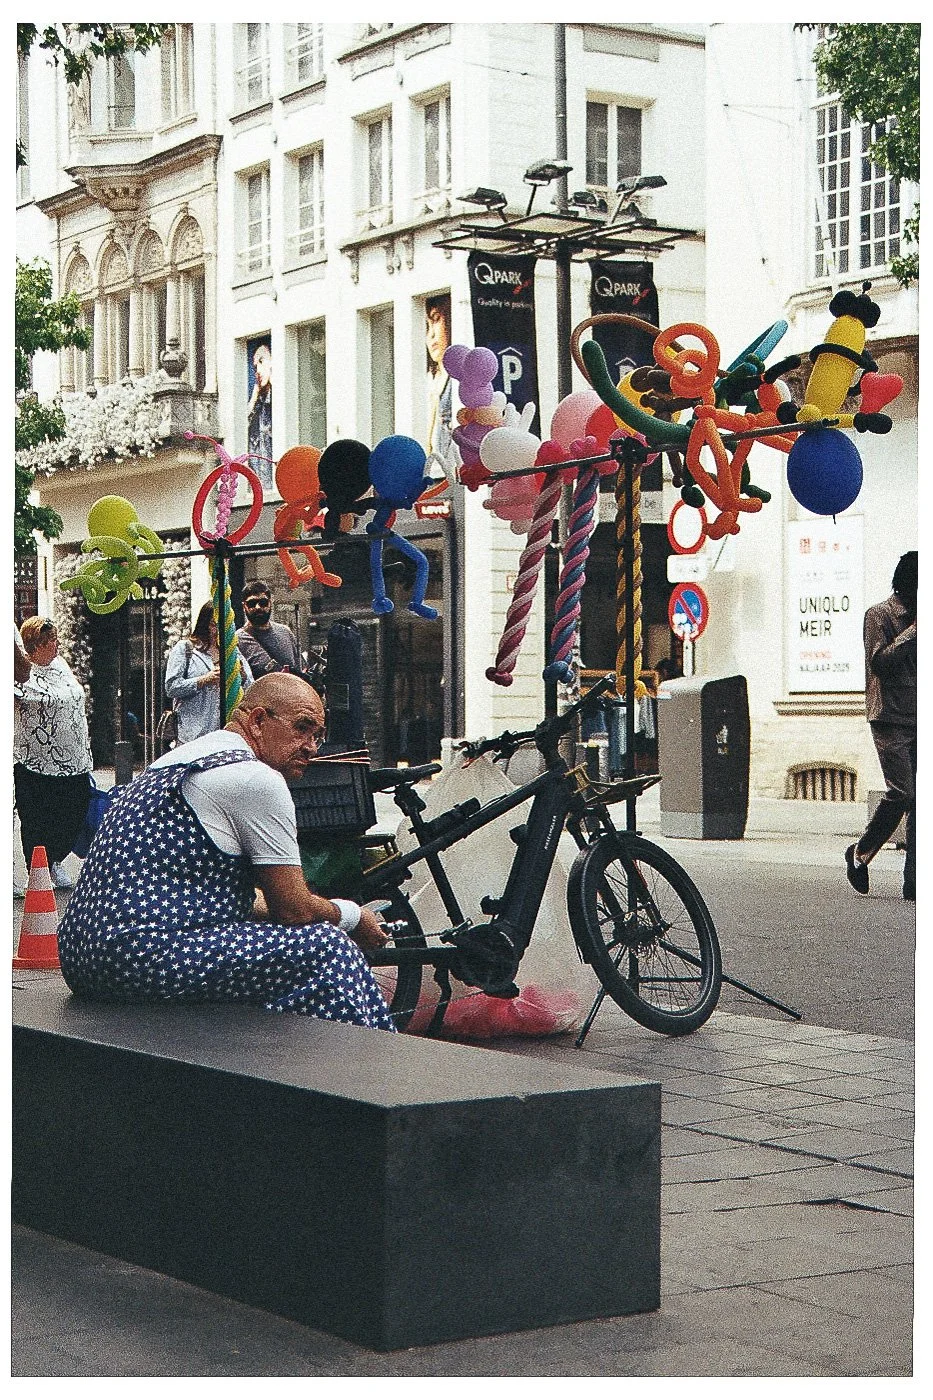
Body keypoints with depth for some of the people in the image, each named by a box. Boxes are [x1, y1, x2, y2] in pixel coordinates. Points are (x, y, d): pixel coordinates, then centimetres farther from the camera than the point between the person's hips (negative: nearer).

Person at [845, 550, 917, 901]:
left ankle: (914, 880, -1)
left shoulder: (917, 617, 19)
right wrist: (913, 632, -12)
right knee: (901, 792, -14)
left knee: (920, 797, -1)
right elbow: (879, 661, -14)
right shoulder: (879, 615, -1)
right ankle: (860, 853, 6)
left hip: (918, 719, 6)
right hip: (889, 718, -6)